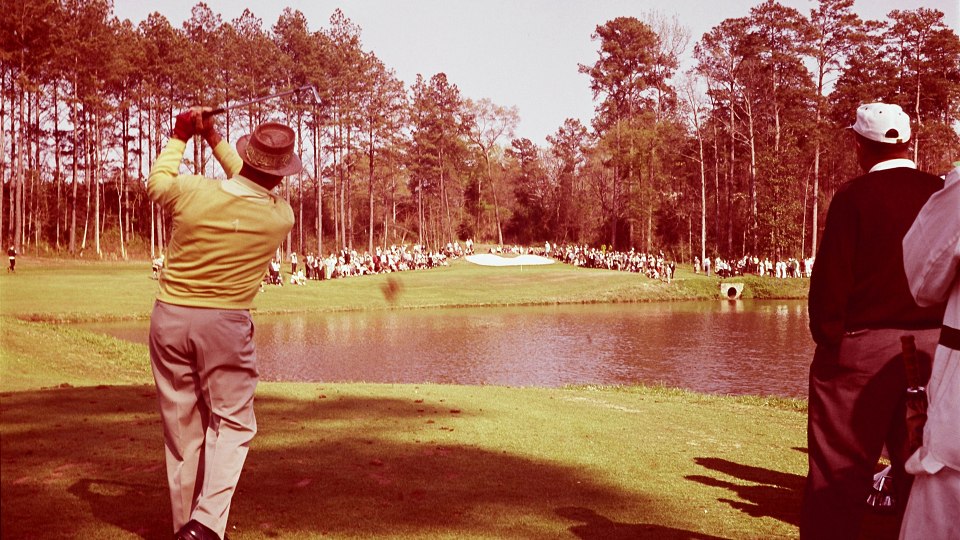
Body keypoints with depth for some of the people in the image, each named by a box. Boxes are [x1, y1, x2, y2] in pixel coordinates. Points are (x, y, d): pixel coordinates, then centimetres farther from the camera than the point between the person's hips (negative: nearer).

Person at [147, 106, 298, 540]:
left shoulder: (193, 192, -9)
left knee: (181, 426, 11)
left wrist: (179, 137, 27)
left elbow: (156, 183, 15)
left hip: (169, 318, 2)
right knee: (233, 423, 7)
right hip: (225, 324, -2)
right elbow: (256, 191, 15)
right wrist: (215, 140, 20)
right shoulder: (281, 216, -7)